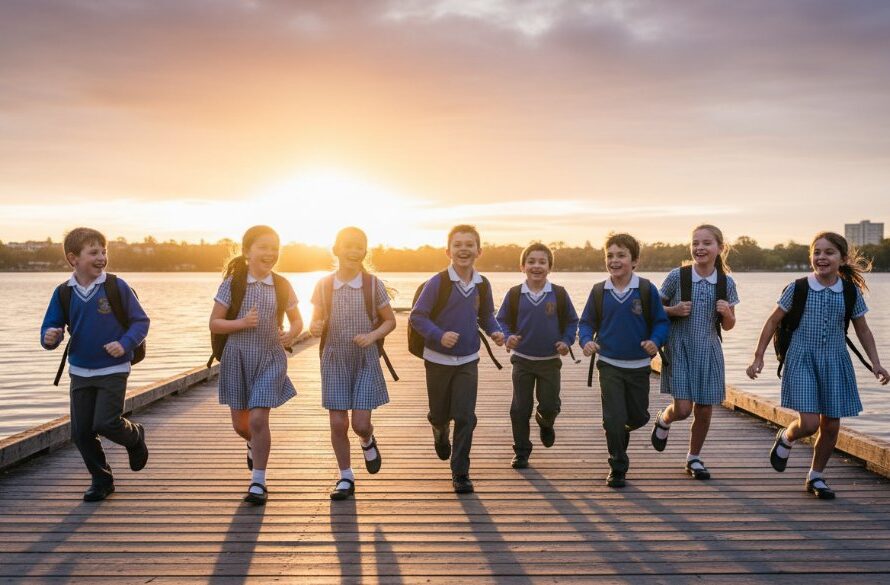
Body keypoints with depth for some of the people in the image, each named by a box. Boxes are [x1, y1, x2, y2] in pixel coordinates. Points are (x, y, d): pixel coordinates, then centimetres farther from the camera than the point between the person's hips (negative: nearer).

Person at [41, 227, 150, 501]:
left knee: (106, 423, -13)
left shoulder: (116, 286, -9)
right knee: (81, 431, 5)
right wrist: (49, 337, -19)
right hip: (80, 372, 4)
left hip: (113, 370, -4)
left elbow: (141, 321, -5)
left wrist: (125, 344, -20)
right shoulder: (63, 293, 0)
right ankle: (101, 479, 25)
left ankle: (135, 436, 22)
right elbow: (50, 327, 4)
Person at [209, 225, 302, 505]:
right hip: (237, 358, 1)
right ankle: (254, 444, 48)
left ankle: (258, 482, 4)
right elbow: (214, 324, -4)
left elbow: (296, 320, 12)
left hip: (270, 359, -1)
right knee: (240, 424, 11)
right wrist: (242, 323, -21)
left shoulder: (282, 286, 0)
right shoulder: (232, 283, -5)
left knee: (258, 419, -10)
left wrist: (292, 333, -10)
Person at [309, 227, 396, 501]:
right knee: (338, 424, 2)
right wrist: (315, 328, -16)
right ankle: (346, 478, 21)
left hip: (365, 361, -1)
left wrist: (373, 335, -15)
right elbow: (316, 322, 8)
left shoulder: (373, 284, -5)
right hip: (335, 361, 1)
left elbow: (390, 321, 3)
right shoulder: (324, 285, -1)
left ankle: (368, 442, 33)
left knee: (360, 423, -5)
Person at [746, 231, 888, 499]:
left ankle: (816, 476, 27)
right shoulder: (798, 288, -7)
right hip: (802, 360, -3)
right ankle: (785, 439, 22)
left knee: (831, 426, 6)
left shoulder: (851, 292, -1)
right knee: (809, 423, -13)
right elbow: (773, 321, 1)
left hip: (835, 362, 3)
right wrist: (758, 357, 0)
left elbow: (863, 330, 11)